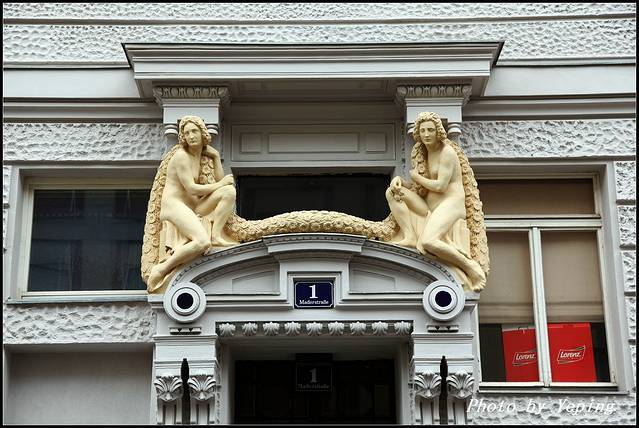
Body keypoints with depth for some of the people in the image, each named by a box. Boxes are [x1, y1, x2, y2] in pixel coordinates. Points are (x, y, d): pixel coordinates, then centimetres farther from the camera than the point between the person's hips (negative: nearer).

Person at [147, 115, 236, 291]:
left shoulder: (201, 155, 17)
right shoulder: (182, 156, -9)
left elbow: (220, 181, 14)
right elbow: (191, 189, -16)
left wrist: (216, 156, 8)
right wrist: (221, 184, -7)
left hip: (192, 208, 8)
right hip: (174, 206, -8)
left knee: (229, 191, -7)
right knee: (202, 242, -32)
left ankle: (216, 236, -16)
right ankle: (161, 269, -21)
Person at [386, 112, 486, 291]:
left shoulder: (447, 152, -7)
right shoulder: (423, 155, 18)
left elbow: (440, 186, -16)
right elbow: (418, 189, 16)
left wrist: (416, 176, -2)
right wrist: (399, 180, -4)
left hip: (450, 206, -9)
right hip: (430, 210, 9)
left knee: (428, 242, -34)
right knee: (392, 192, -4)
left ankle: (470, 266, -19)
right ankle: (410, 237, -16)